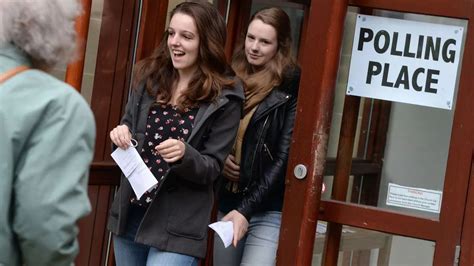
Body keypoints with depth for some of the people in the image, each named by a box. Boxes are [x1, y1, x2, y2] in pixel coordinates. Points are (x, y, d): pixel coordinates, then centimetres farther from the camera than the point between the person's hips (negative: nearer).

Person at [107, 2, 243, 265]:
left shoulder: (224, 98, -9)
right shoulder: (151, 78, 4)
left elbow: (212, 169, -8)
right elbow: (128, 127, 15)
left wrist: (184, 154, -28)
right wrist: (122, 134, -9)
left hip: (177, 227, -5)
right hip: (129, 213, 5)